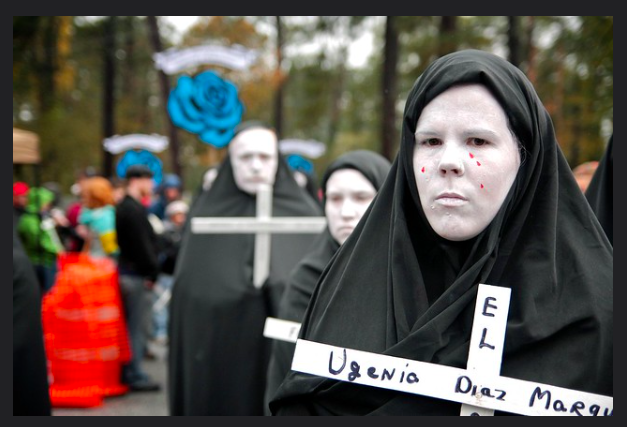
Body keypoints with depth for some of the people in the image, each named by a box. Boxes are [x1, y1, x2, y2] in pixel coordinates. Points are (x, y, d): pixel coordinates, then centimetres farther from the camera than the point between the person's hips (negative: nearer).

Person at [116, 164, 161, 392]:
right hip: (138, 275, -10)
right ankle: (135, 375, 1)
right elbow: (143, 245, -20)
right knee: (137, 327, -4)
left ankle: (126, 373, 23)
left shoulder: (122, 207, 16)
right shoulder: (135, 209, -16)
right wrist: (152, 273, -14)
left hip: (125, 270, 10)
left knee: (130, 325, 16)